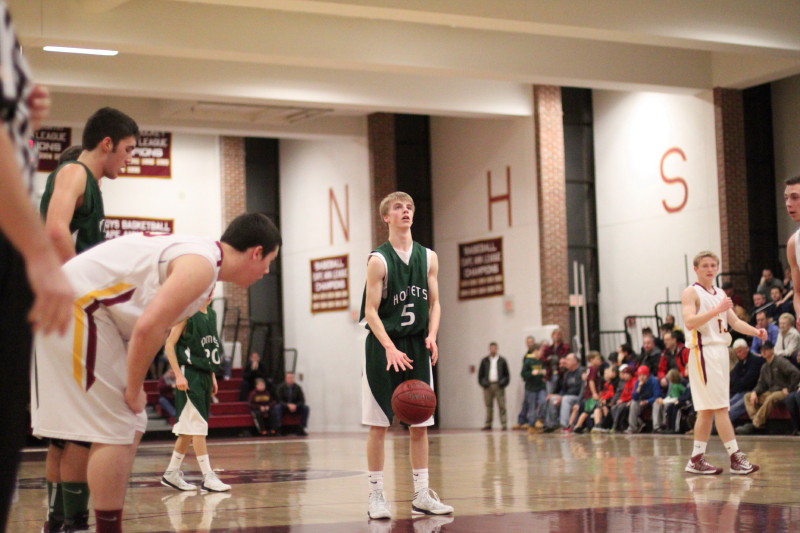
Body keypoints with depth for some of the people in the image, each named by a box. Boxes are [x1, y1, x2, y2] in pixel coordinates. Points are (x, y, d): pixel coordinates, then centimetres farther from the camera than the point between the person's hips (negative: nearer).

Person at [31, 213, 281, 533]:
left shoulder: (202, 255, 15)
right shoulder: (202, 265, -17)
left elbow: (150, 324, 19)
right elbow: (147, 327, -27)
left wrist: (133, 388, 11)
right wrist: (134, 390, -15)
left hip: (86, 309, 11)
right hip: (74, 304, -11)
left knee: (130, 425, 12)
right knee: (112, 430, -10)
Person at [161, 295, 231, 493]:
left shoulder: (211, 315, 15)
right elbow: (169, 345, -12)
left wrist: (212, 376, 19)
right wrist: (178, 375, -18)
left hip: (205, 374, 8)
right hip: (189, 375, -8)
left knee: (189, 429, 12)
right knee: (198, 426, -10)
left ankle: (171, 473, 20)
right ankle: (208, 478, -11)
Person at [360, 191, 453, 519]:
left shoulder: (428, 257, 6)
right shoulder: (379, 260, -8)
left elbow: (434, 303, 10)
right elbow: (371, 311, -10)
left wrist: (432, 336, -8)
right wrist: (391, 349, -22)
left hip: (417, 347, 4)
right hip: (384, 348, -4)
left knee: (420, 423, 6)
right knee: (378, 424, -2)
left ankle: (421, 495, 12)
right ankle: (376, 495, 4)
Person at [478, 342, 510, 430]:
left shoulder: (502, 360, 8)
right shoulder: (484, 361, 11)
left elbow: (507, 374, 8)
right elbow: (480, 374, 13)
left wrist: (503, 382, -6)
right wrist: (483, 383, -1)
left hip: (498, 386, -1)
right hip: (488, 386, 1)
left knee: (501, 406, -6)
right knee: (489, 406, 3)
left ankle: (504, 425, -5)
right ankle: (487, 425, 6)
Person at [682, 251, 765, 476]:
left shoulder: (720, 294, 18)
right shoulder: (691, 293, -6)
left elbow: (734, 322, 14)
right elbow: (689, 322, -20)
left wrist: (756, 331, -4)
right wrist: (717, 310, -28)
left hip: (721, 351, 8)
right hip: (704, 352, -8)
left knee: (707, 410, 8)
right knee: (720, 407, -10)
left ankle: (697, 459, 12)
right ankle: (736, 458, -11)